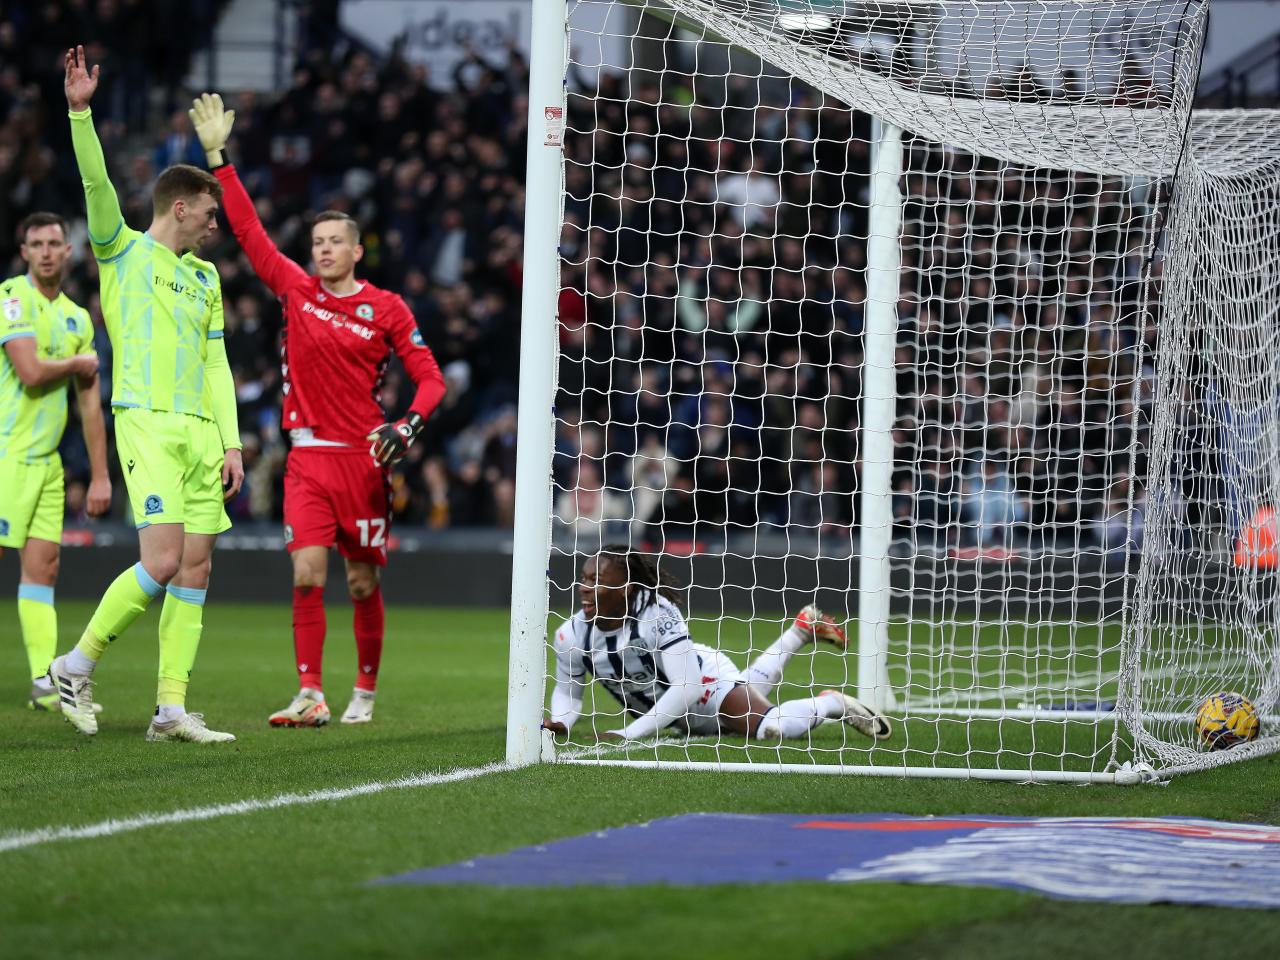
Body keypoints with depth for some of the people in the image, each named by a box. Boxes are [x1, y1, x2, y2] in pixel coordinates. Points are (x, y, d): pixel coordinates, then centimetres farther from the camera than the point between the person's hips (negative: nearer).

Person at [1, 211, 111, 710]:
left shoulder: (77, 318, 15)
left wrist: (99, 475, 13)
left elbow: (90, 402, 17)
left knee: (43, 566, 4)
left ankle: (45, 683, 3)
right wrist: (79, 362, 0)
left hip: (45, 460, 7)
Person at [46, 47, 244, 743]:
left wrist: (231, 442, 11)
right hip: (147, 421, -7)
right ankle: (76, 666, -1)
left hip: (201, 431, 7)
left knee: (196, 569, 0)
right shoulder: (123, 252, 4)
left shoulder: (204, 278, 21)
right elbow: (95, 183, -11)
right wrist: (80, 112, -23)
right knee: (163, 561, -16)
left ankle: (171, 708, 2)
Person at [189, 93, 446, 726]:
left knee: (363, 583, 4)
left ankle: (365, 692, 18)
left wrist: (409, 425, -18)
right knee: (308, 573, -10)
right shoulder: (295, 291, 7)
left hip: (363, 459, -2)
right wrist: (218, 158, 4)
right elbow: (248, 229, 7)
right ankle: (310, 696, -11)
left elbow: (429, 377, 1)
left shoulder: (386, 309, 0)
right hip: (308, 457, 2)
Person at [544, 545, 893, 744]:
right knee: (749, 687, 31)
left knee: (768, 728, -26)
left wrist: (631, 733, -43)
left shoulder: (658, 613, -38)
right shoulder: (572, 635, -24)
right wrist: (561, 722, -32)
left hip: (707, 679, -6)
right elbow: (568, 689, -8)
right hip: (667, 712, 6)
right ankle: (802, 628, 53)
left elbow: (687, 686, -39)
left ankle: (832, 704, 7)